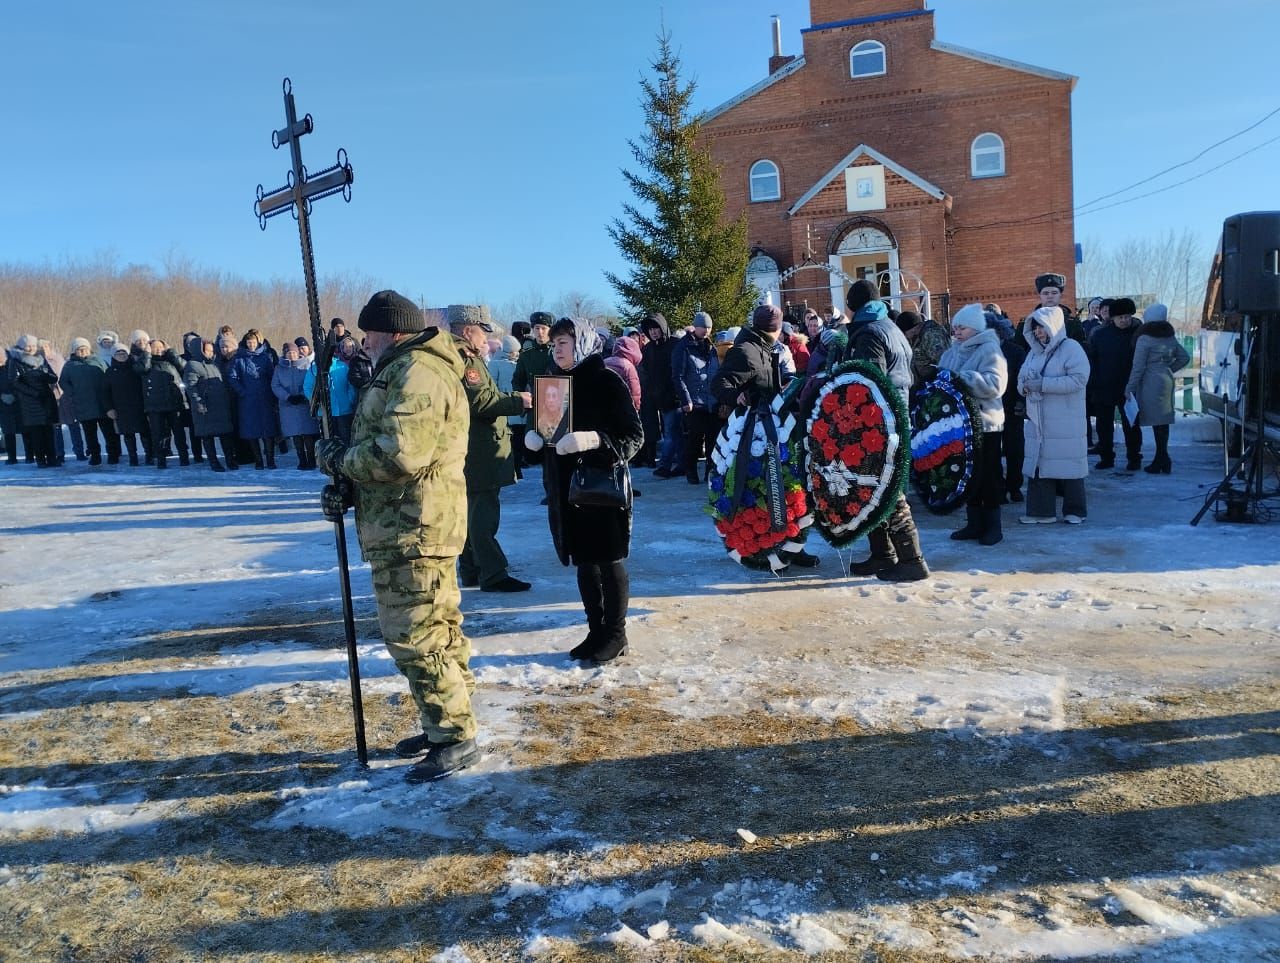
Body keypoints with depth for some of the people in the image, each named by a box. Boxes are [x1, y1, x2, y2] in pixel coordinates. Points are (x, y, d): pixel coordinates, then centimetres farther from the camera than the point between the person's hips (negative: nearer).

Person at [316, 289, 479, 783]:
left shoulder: (415, 374, -16)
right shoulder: (405, 371, 20)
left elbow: (400, 454, -27)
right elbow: (381, 451, 21)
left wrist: (339, 459, -11)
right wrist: (348, 487, 4)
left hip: (413, 529, -11)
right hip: (410, 525, 11)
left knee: (415, 637, -5)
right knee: (435, 631, 17)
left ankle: (456, 738, 5)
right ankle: (442, 725, 29)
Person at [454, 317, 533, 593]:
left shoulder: (470, 358, 21)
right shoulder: (464, 359, -13)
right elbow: (478, 401, -21)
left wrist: (513, 397, 14)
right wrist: (516, 402, -14)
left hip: (476, 452, 11)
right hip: (479, 452, -11)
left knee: (473, 511, 14)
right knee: (483, 511, -9)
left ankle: (471, 571, 22)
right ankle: (493, 574, -5)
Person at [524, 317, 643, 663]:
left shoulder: (606, 381, -10)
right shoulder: (553, 381, 9)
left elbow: (634, 435, -15)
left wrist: (594, 440, -28)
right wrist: (533, 437, -3)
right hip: (565, 487, 6)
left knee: (610, 562, 3)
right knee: (584, 562, 13)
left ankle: (615, 634, 17)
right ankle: (596, 631, 25)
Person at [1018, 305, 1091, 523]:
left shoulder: (1071, 348, -6)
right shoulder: (1035, 350, 16)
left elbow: (1078, 379, -17)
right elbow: (1021, 377, 17)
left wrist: (1043, 384, -19)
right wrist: (1025, 386, -8)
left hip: (1065, 423, -6)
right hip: (1037, 421, 6)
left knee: (1068, 465, 1)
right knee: (1038, 464, 5)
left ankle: (1074, 511, 13)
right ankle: (1041, 510, 12)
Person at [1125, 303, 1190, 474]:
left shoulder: (1145, 339, -10)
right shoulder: (1171, 338, 11)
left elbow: (1138, 367, -12)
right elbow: (1185, 358, 19)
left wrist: (1129, 387, -7)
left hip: (1150, 382, -7)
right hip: (1167, 381, 7)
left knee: (1156, 421, -7)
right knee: (1163, 420, 10)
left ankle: (1162, 459, -8)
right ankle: (1162, 459, 15)